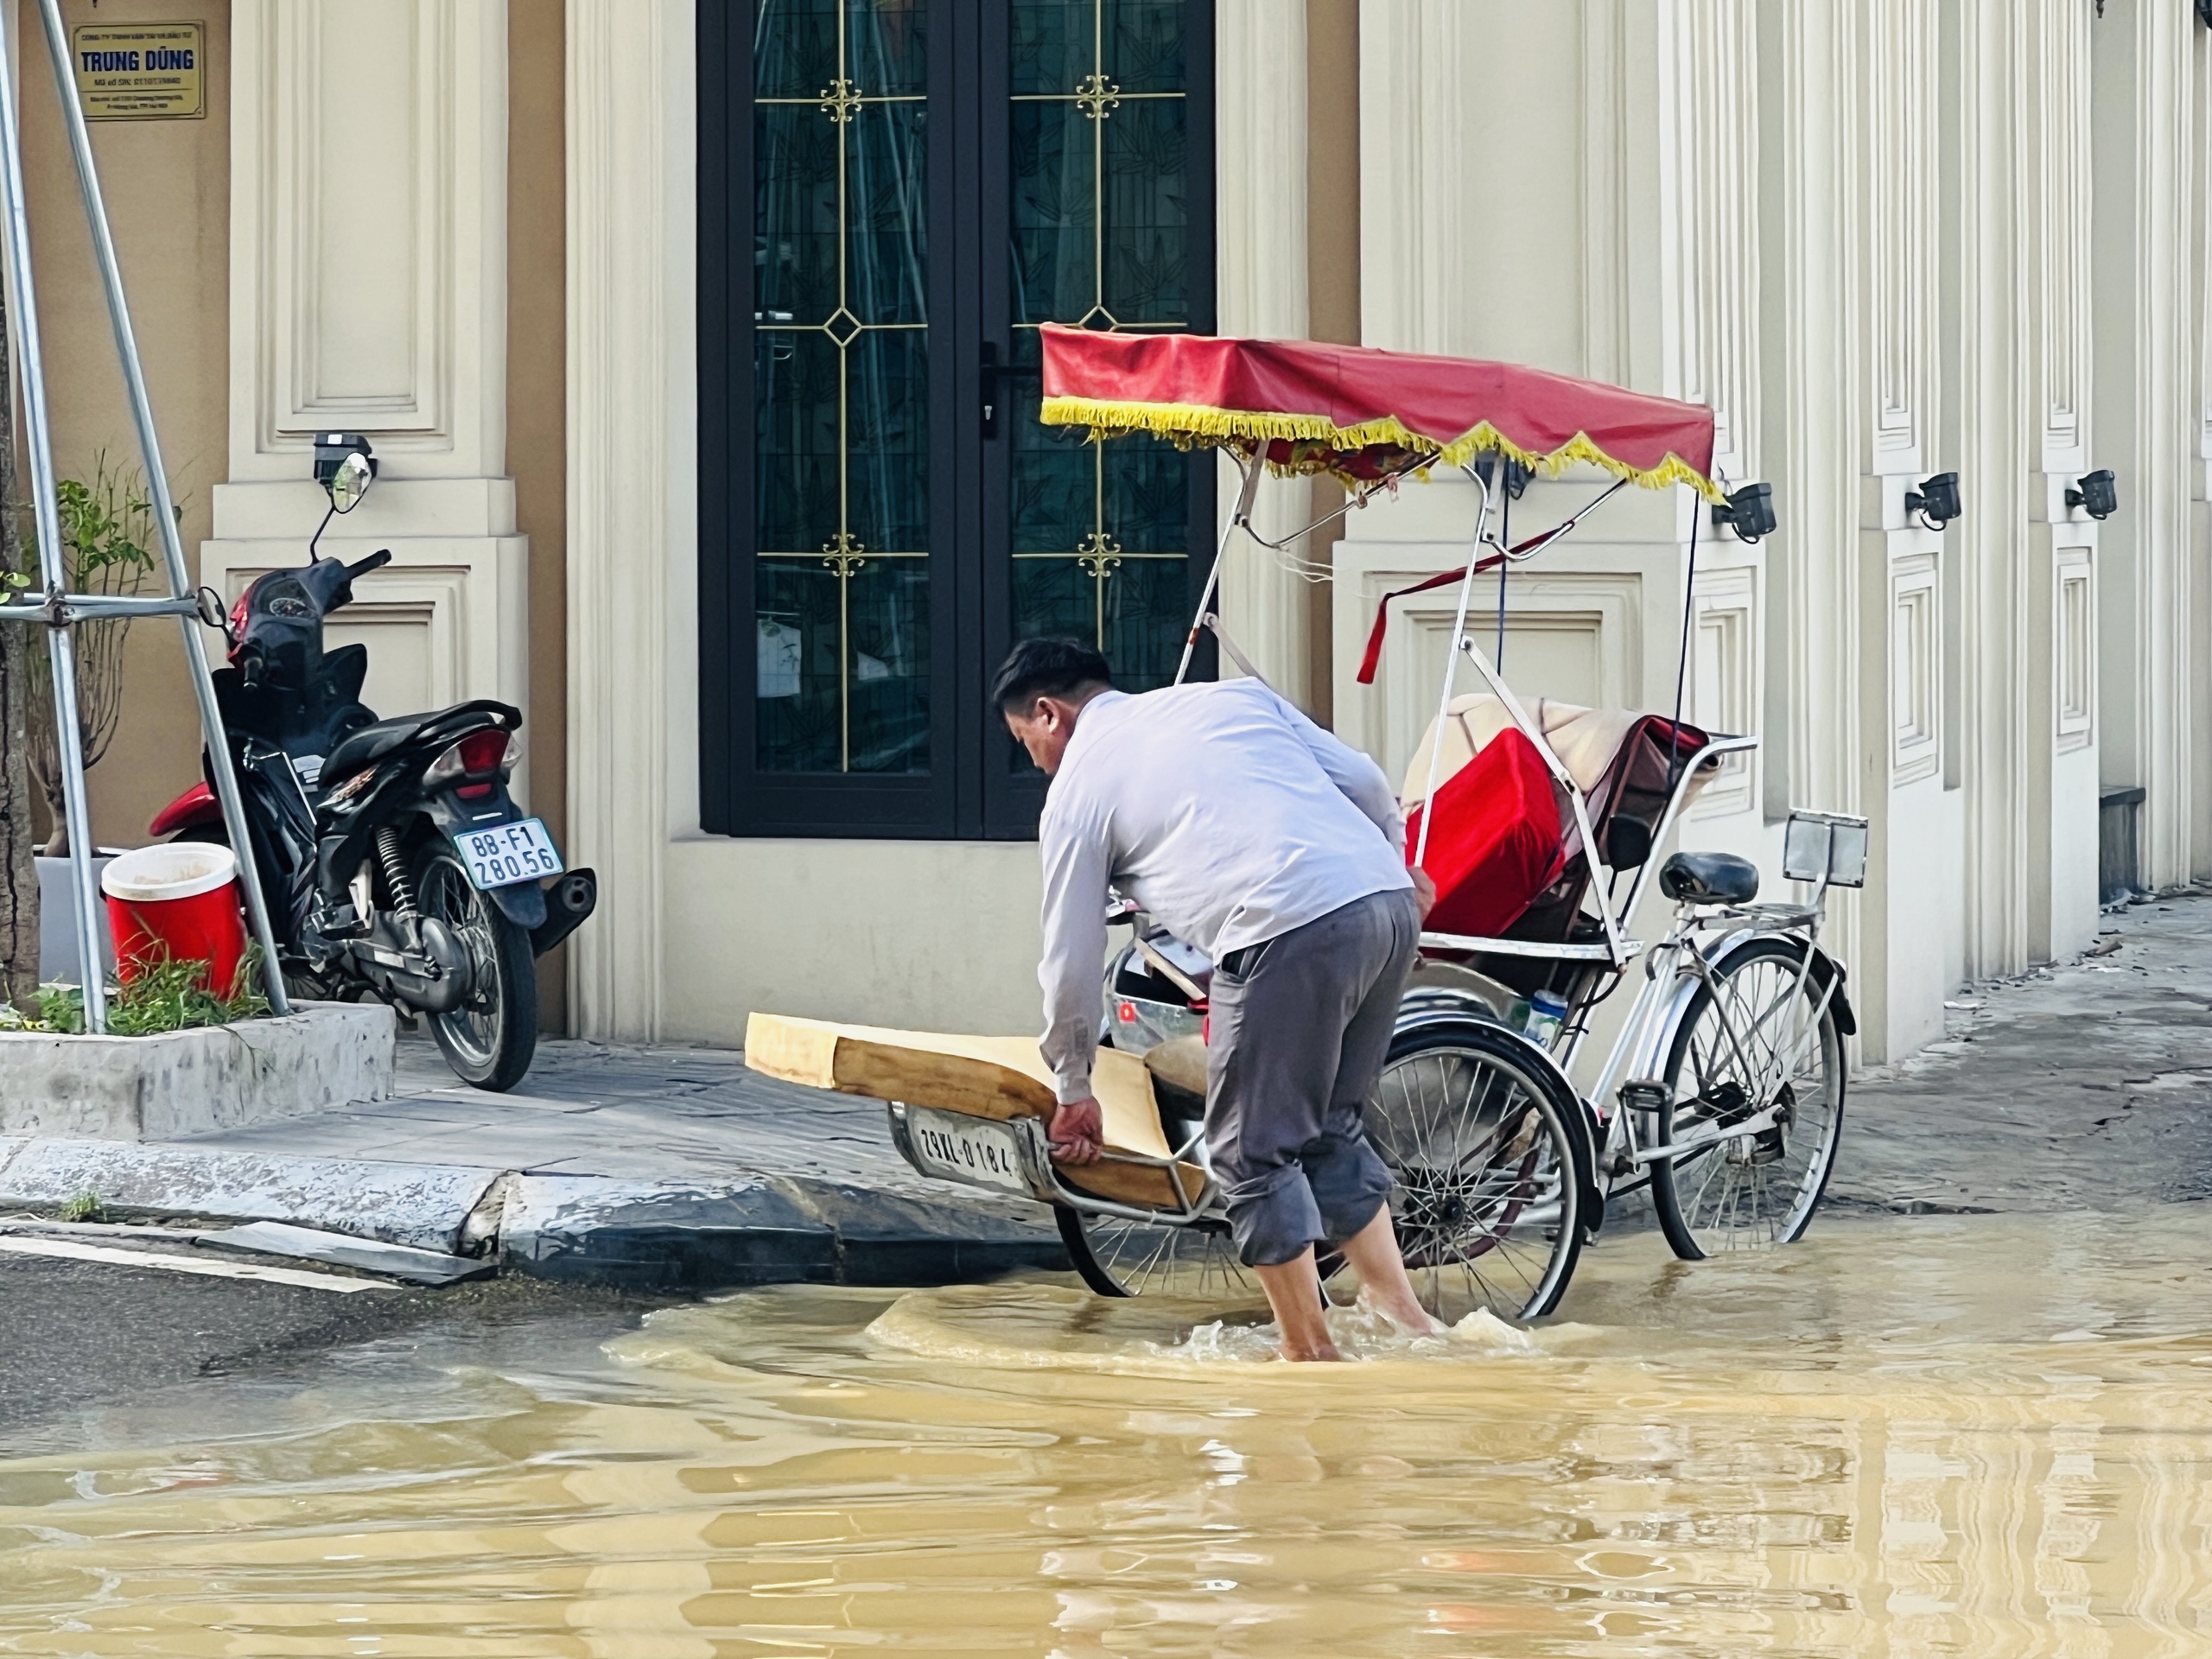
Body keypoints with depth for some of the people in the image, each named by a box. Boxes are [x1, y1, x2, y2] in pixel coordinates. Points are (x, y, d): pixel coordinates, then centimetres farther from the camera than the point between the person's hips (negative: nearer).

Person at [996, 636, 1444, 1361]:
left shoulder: (1076, 789, 12)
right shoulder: (1231, 697, 25)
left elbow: (1071, 962, 17)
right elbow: (1363, 779, 18)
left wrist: (1073, 1091, 29)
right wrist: (1399, 864, 36)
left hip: (1288, 936, -7)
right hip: (1388, 900, 7)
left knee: (1254, 1155, 7)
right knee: (1330, 1130, 22)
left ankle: (1310, 1352, 11)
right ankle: (1406, 1319, 23)